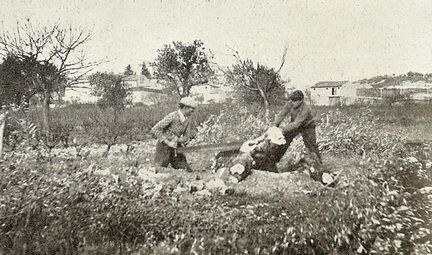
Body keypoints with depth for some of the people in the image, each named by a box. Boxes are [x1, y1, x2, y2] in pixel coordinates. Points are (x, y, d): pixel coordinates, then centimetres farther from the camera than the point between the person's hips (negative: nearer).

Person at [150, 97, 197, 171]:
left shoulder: (187, 119, -1)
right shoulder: (172, 117, -22)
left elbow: (187, 136, 6)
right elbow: (154, 130, -22)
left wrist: (179, 140, -15)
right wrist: (166, 141, -23)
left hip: (176, 148, 6)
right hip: (164, 147, -6)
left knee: (188, 170, 2)